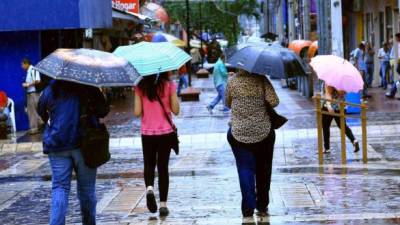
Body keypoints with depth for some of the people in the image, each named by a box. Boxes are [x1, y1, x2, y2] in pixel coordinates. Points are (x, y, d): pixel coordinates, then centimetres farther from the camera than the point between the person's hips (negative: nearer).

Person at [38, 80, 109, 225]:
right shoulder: (89, 88, -3)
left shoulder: (51, 88, 2)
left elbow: (41, 110, 13)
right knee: (86, 188, 10)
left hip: (57, 144, 1)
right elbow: (103, 111, 0)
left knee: (59, 188, 2)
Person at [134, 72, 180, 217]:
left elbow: (137, 112, -6)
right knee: (163, 166, 10)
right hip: (166, 132, 0)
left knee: (149, 164, 17)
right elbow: (176, 110, -5)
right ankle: (163, 204, 8)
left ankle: (149, 188, -13)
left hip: (147, 133, 0)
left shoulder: (140, 87, -5)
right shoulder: (169, 85, -8)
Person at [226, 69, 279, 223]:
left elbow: (228, 103, 8)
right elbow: (274, 102, -16)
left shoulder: (232, 81, -4)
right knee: (263, 170, 15)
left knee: (245, 170, 2)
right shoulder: (261, 80, -9)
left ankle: (248, 211, -8)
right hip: (263, 132, 0)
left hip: (239, 133, 0)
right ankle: (262, 207, 22)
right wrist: (261, 102, 4)